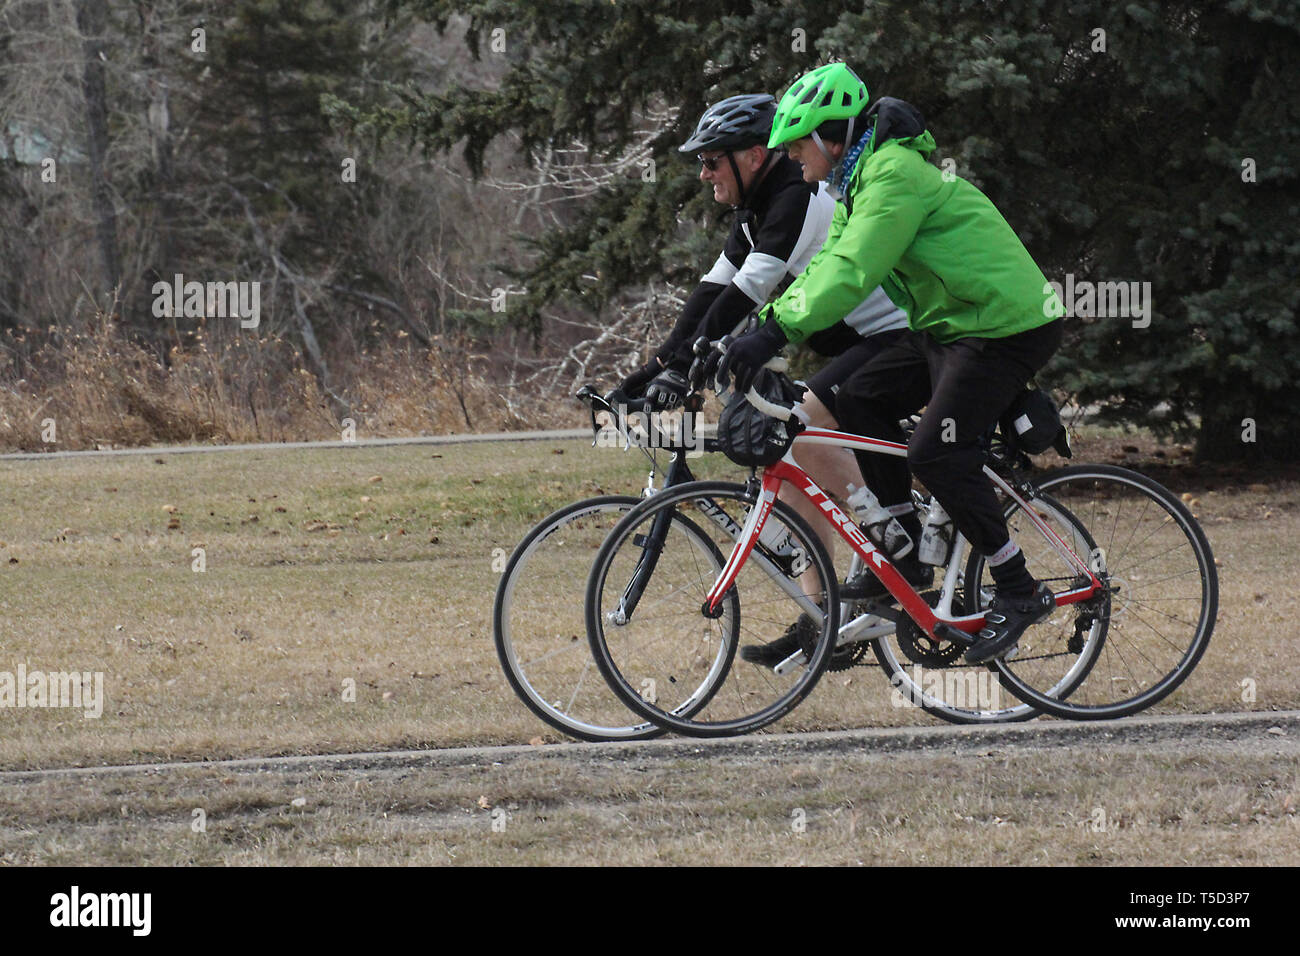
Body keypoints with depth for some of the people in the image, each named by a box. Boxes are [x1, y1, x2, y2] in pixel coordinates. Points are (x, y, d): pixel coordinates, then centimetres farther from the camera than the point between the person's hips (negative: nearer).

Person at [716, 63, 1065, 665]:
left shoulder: (895, 175, -21)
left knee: (937, 453, -17)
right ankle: (908, 553, 11)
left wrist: (775, 331, -36)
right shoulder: (861, 182, 12)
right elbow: (824, 270, 13)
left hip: (1007, 327, -10)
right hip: (950, 326, 10)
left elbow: (851, 274, -31)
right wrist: (753, 332, 3)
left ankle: (1019, 591, -7)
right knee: (859, 401, 6)